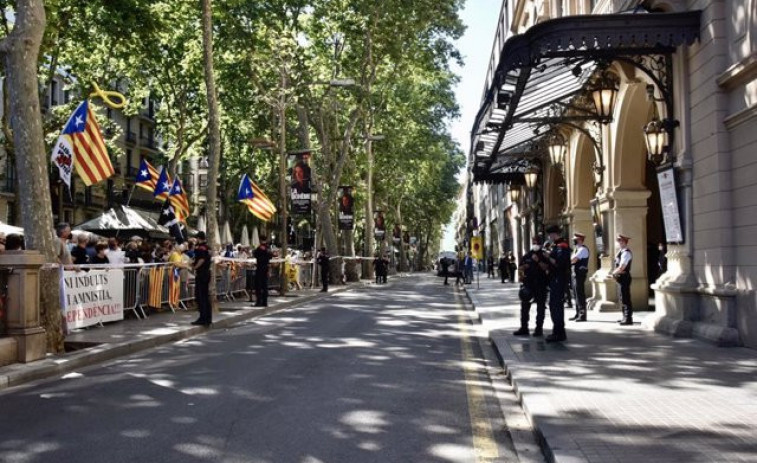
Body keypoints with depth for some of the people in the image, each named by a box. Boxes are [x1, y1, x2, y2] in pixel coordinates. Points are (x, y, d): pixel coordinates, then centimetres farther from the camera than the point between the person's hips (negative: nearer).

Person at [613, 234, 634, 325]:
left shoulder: (626, 253, -17)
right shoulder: (621, 252, 13)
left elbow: (621, 267, -22)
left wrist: (614, 273, -7)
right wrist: (615, 273, -4)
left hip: (624, 277, -10)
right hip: (621, 277, 10)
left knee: (625, 298, -7)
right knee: (623, 298, 15)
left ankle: (628, 319, -5)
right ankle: (625, 317, 22)